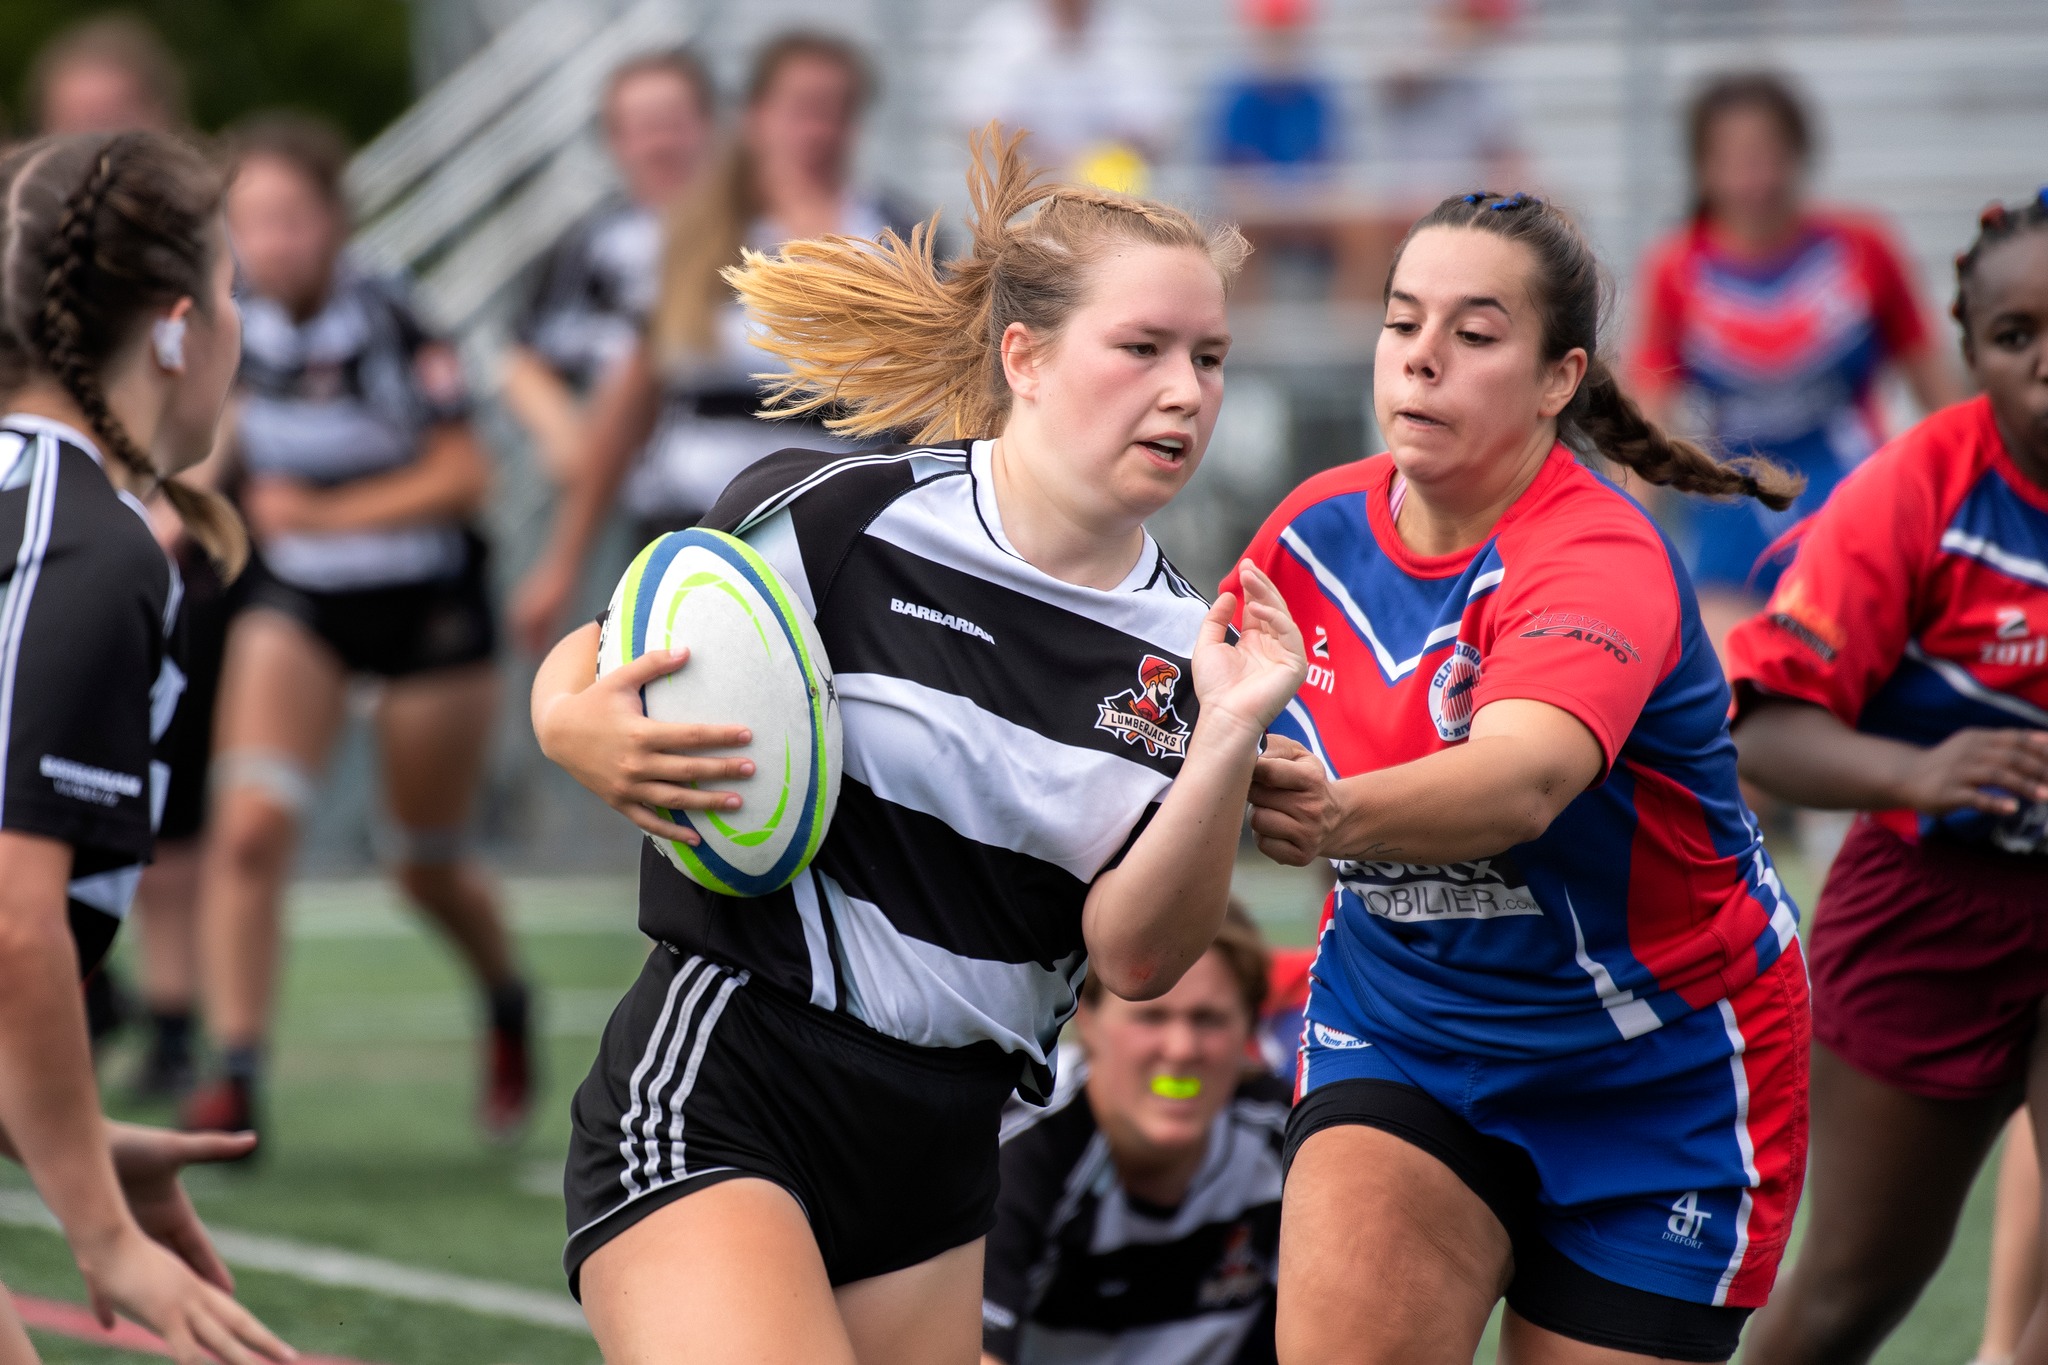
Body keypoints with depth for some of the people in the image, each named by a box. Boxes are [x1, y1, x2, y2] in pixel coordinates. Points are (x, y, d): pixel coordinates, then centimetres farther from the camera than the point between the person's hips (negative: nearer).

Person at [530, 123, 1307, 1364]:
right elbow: (587, 668, 3)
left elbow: (1137, 956, -3)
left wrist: (1229, 738, -15)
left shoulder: (1179, 649, 4)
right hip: (717, 1104, -6)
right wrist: (584, 734, -20)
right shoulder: (831, 518, -8)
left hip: (937, 1163, 6)